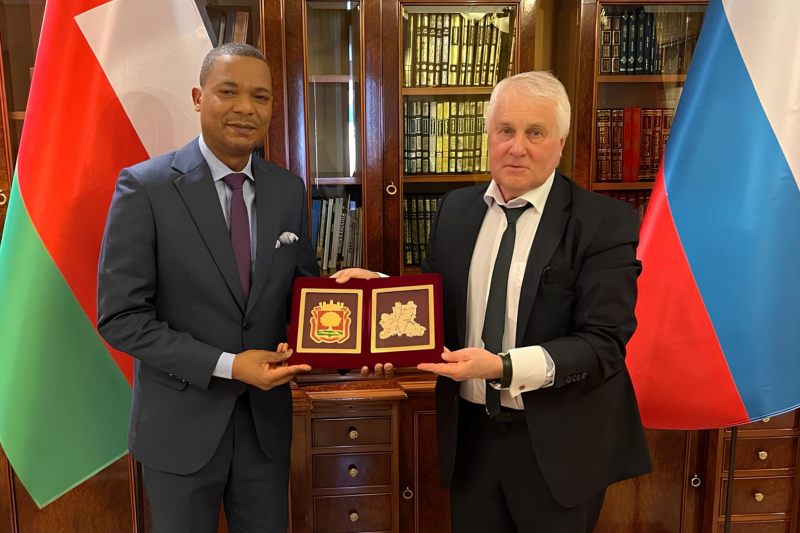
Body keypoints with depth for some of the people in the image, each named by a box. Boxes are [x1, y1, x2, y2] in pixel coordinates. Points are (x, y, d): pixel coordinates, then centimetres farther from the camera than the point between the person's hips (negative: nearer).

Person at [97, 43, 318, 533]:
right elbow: (119, 317, -15)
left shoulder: (289, 190, 0)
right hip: (181, 422, -3)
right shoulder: (145, 186, -13)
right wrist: (227, 365, -21)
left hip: (266, 416, 4)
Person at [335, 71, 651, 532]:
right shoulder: (456, 208, 3)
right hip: (469, 433, 4)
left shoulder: (606, 222, -13)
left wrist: (503, 366, -29)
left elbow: (603, 343, -18)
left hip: (557, 444, -3)